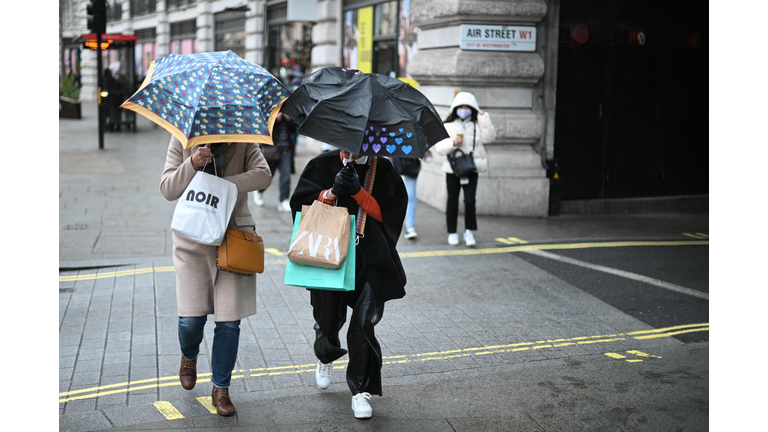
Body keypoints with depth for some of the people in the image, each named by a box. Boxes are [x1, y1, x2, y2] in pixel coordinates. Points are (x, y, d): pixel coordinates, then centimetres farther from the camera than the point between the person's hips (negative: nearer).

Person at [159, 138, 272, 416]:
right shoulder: (182, 140, 1)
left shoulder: (243, 141, 1)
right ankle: (189, 357, 34)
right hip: (192, 239, 0)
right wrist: (192, 163, -22)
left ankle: (220, 388, 16)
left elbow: (263, 175, -14)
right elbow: (167, 190, -5)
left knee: (229, 321, -2)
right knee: (191, 318, -3)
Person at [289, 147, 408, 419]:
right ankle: (326, 359, 46)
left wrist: (358, 190, -18)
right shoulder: (322, 164, 6)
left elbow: (387, 212, -5)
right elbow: (301, 203, 0)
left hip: (370, 259, -1)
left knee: (363, 323, -9)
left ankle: (361, 391, 4)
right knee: (328, 319, 10)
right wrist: (332, 191, -16)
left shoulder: (383, 169, 4)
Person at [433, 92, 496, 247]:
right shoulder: (448, 126, 7)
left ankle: (469, 232, 0)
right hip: (452, 168, 1)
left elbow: (489, 137, -10)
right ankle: (452, 232, 17)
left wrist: (484, 117, -10)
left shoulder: (477, 125, 7)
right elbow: (439, 147, 0)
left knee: (470, 200, -11)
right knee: (452, 201, 7)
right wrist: (453, 143, -17)